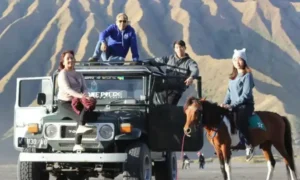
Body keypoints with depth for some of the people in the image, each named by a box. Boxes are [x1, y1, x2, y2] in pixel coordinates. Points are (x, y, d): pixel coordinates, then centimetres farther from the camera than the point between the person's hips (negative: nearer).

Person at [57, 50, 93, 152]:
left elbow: (84, 88, 11)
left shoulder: (78, 75, 19)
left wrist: (85, 96, -15)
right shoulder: (62, 74, -3)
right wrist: (80, 96, -32)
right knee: (80, 117, -30)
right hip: (64, 103, -4)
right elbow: (67, 89, -18)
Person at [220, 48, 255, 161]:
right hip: (233, 106, 8)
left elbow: (246, 94, -15)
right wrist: (225, 103, -4)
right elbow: (229, 92, 15)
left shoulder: (247, 75, -7)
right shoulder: (232, 77, 15)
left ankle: (249, 145, -21)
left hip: (246, 105, -8)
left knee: (240, 121, -35)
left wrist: (232, 105, -20)